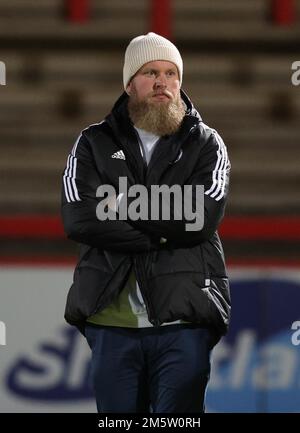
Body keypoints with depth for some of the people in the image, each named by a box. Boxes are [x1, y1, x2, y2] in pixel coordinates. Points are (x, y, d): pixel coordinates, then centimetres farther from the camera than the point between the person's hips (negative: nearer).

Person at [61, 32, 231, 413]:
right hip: (111, 321, 2)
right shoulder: (93, 145, 9)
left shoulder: (206, 145, 7)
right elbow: (78, 220, -7)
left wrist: (120, 205, -10)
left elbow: (203, 219, -11)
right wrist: (162, 235, -10)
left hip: (182, 323, -1)